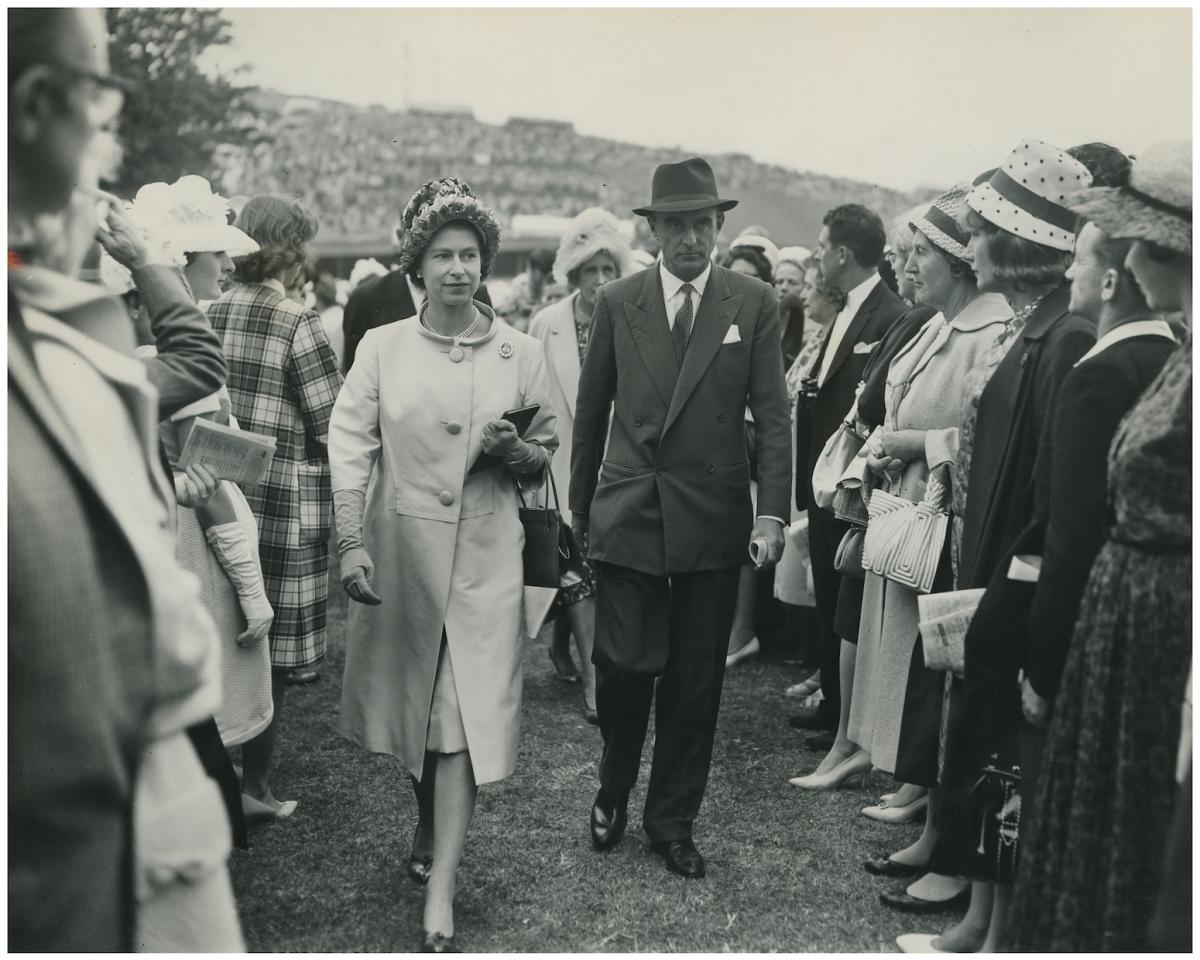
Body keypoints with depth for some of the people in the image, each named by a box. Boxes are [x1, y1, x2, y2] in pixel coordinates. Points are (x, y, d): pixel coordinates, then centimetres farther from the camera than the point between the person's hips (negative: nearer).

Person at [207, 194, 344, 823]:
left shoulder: (208, 316, 4)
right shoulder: (299, 326, -13)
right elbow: (331, 429, -12)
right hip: (284, 504, -6)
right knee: (272, 651, 6)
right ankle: (253, 787, 15)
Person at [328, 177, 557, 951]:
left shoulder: (522, 353, 2)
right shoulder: (382, 347, 1)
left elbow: (546, 459, 9)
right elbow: (350, 445, -5)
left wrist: (516, 450, -14)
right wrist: (353, 545, -15)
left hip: (483, 554, -1)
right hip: (399, 547, 1)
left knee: (467, 714, -5)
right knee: (414, 701, 15)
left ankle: (440, 895, -3)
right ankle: (432, 827, 41)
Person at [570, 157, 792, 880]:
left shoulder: (754, 304, 1)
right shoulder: (618, 303, 4)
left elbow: (773, 414, -3)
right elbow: (591, 411, 10)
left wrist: (772, 512, -13)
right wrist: (580, 507, 12)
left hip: (713, 519, 0)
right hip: (627, 514, 0)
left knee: (696, 681, 7)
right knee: (624, 665, -2)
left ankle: (673, 821, 25)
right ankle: (614, 793, 26)